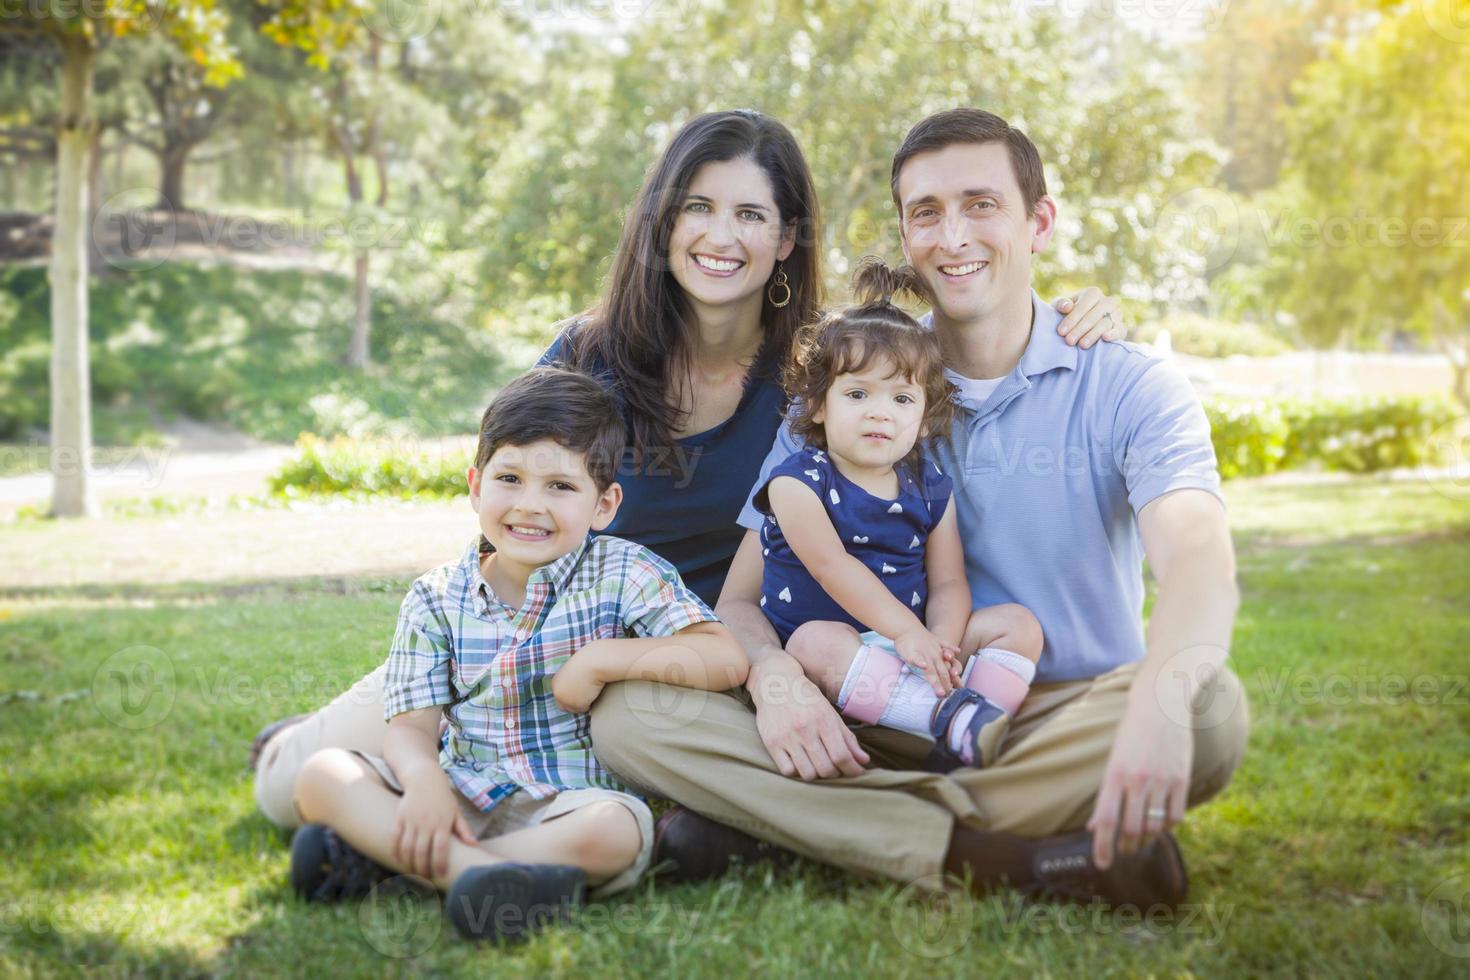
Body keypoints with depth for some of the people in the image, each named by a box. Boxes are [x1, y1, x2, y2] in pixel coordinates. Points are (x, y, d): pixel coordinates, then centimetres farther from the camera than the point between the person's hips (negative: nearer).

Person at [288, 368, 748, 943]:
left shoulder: (623, 574, -1)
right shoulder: (436, 599, 6)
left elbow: (726, 659, -11)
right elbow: (411, 725, 0)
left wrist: (603, 660, -16)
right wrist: (424, 781, -24)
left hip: (572, 801, -2)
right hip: (462, 796, 3)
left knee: (612, 831, -37)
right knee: (323, 777, -17)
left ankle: (376, 858, -27)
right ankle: (472, 871, -33)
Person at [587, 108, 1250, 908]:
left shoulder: (1126, 389, -2)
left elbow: (1196, 551, -22)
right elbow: (741, 598, 0)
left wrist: (1161, 695, -45)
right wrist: (773, 678, -27)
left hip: (1065, 721, -1)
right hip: (885, 733, 1)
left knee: (1209, 711, -35)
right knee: (628, 710, -20)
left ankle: (785, 822, -28)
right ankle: (1007, 861, -30)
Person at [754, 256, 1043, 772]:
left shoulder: (930, 487, 9)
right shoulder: (798, 481, -5)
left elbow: (948, 583, 3)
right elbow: (832, 565, -17)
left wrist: (942, 642, -19)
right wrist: (907, 631, -25)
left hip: (911, 650, 5)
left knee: (1018, 623, -8)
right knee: (818, 640, -37)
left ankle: (972, 745, -34)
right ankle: (955, 719, -43)